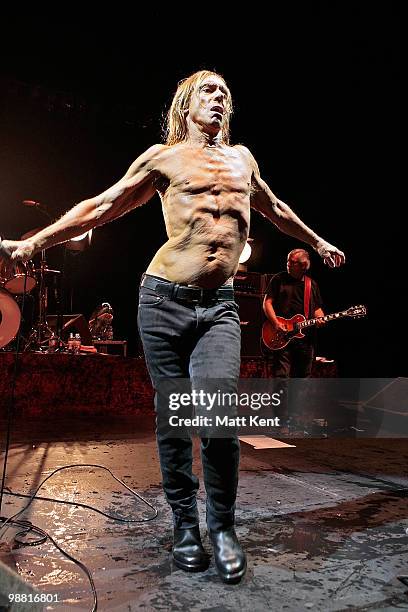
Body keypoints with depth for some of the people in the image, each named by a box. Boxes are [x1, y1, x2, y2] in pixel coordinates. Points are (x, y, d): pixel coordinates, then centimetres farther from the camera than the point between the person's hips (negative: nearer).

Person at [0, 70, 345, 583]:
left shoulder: (242, 157, 20)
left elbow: (274, 208, 36)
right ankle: (184, 522, 22)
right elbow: (101, 207, 9)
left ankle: (222, 527, 7)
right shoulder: (163, 156, 8)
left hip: (220, 307, 2)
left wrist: (316, 241, 46)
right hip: (164, 300, -2)